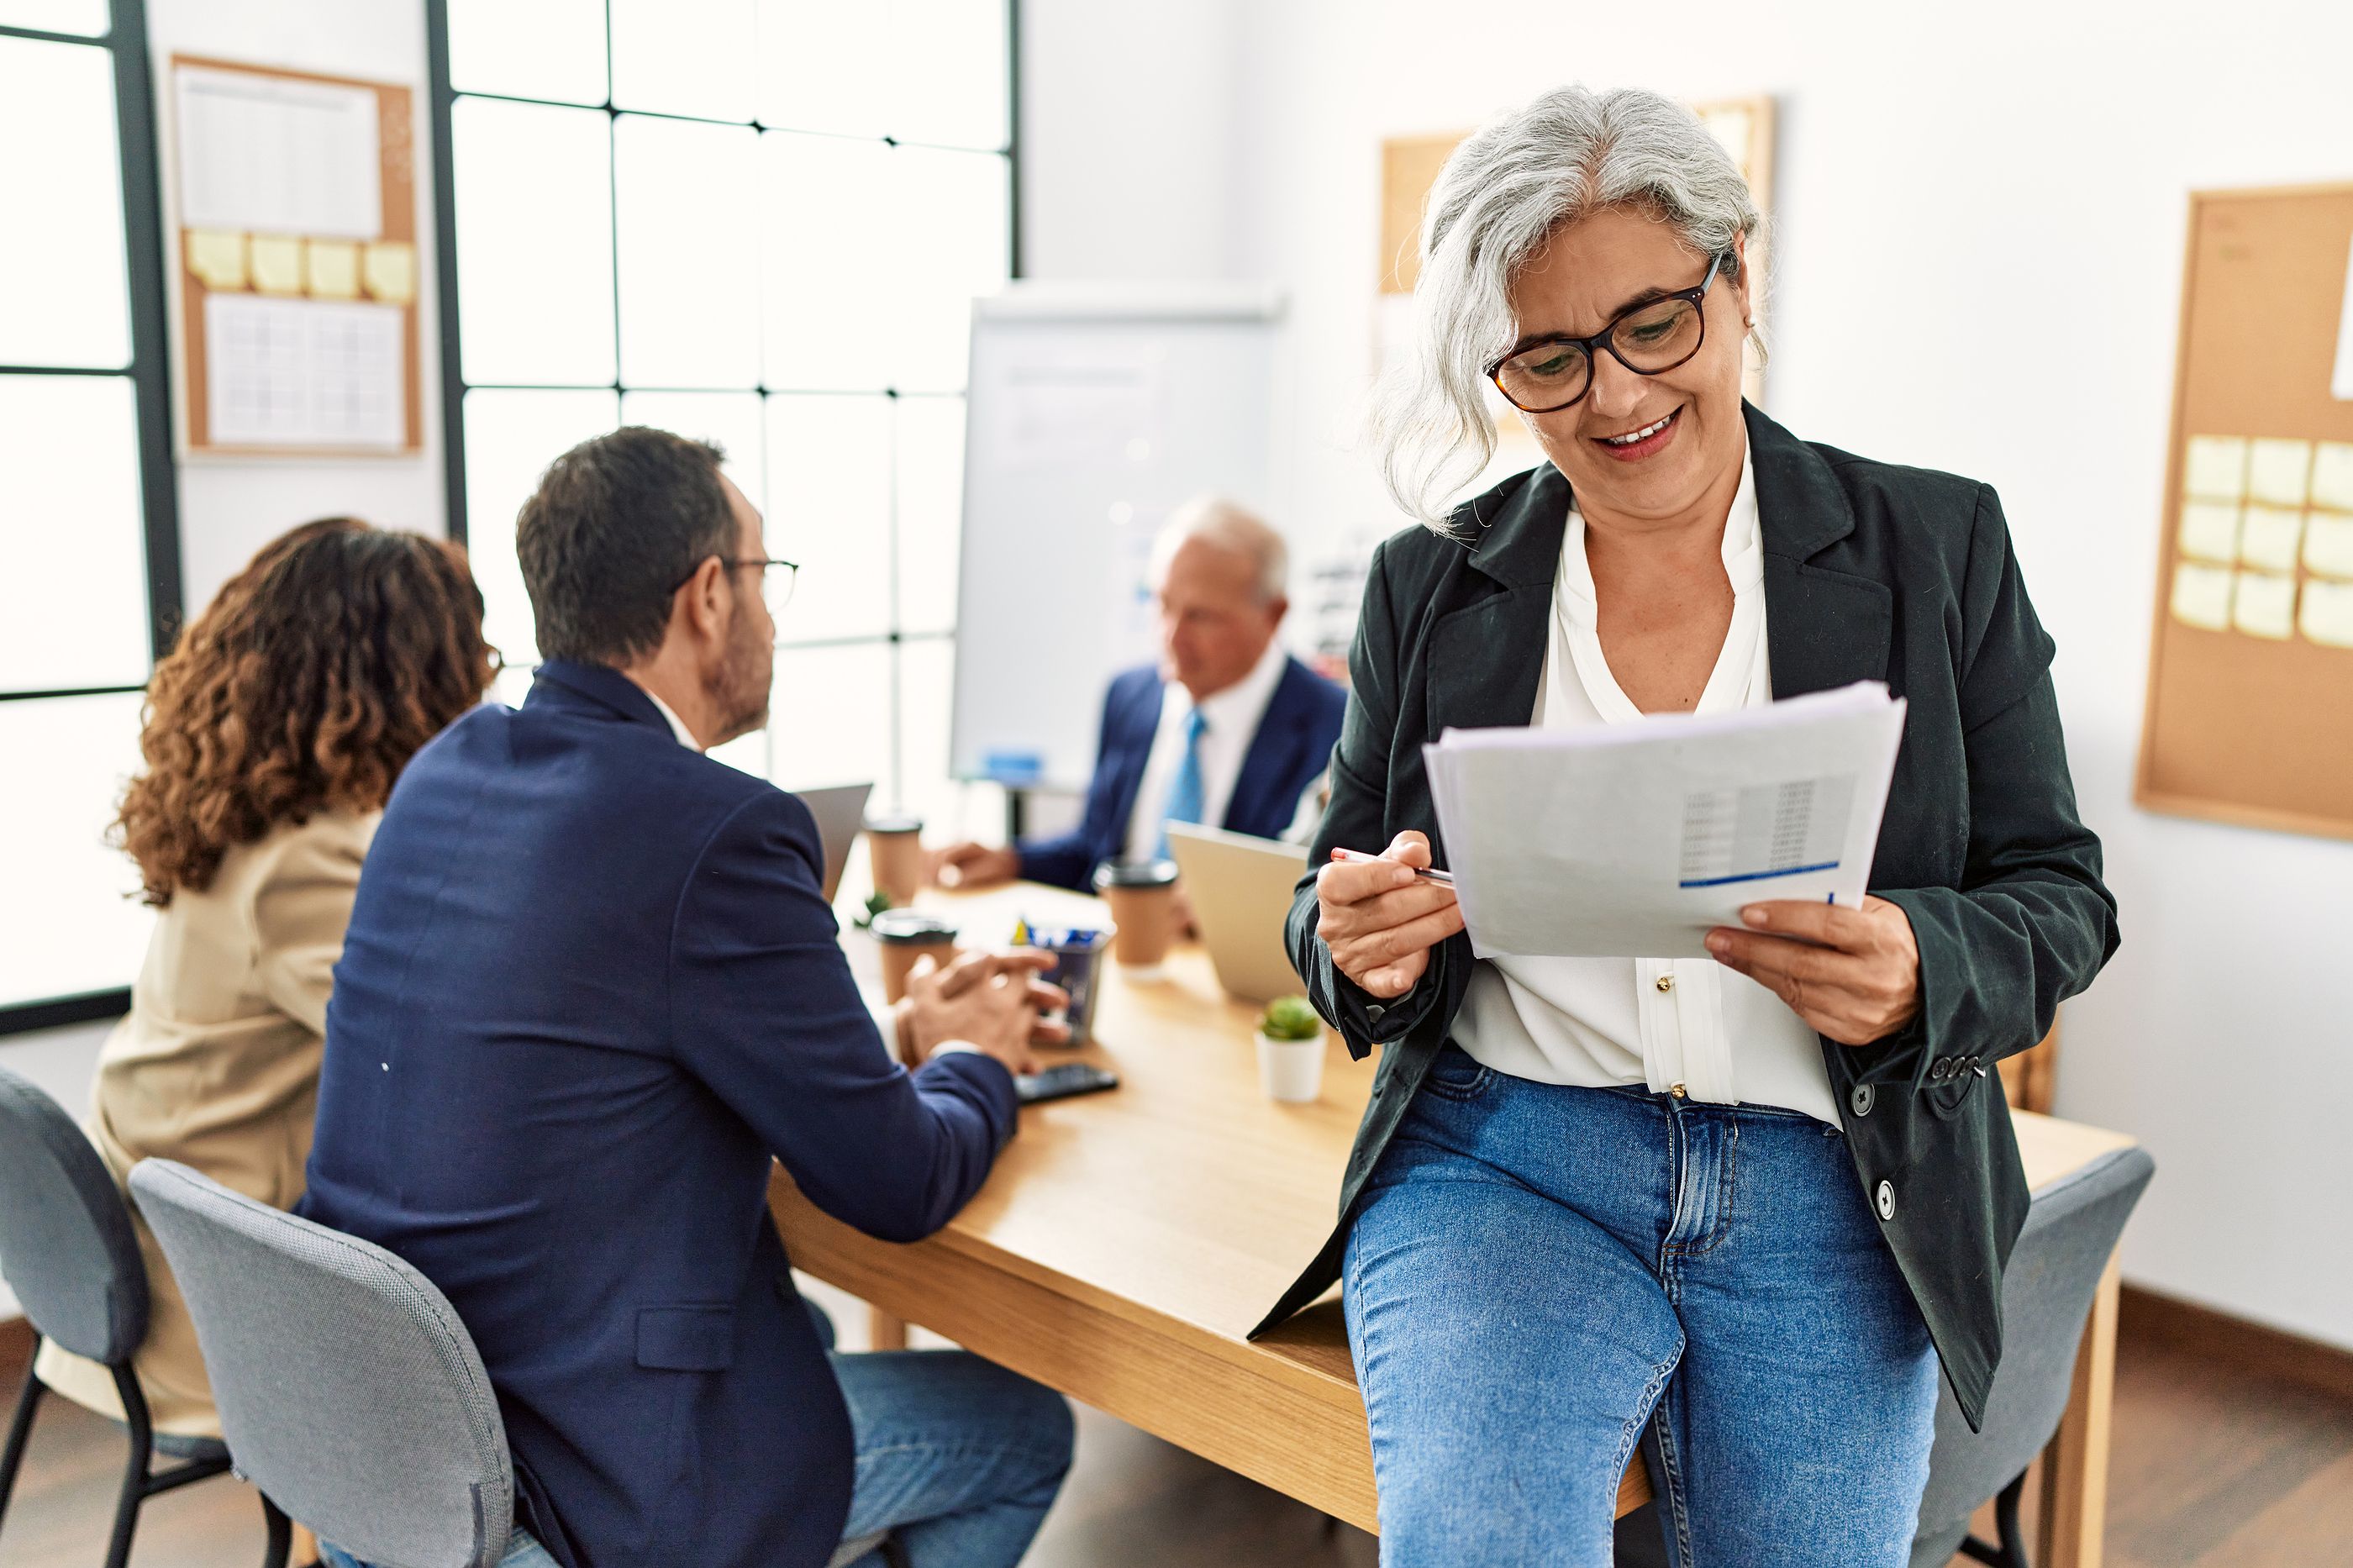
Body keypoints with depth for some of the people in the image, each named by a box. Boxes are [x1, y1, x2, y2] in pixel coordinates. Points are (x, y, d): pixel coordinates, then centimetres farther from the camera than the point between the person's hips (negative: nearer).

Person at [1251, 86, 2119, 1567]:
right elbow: (1343, 918, 11)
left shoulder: (1940, 547, 4)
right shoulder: (1429, 585, 6)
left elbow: (2060, 895, 4)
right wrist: (1359, 943, -13)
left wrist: (1919, 971, -18)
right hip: (1501, 1164, -1)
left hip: (1831, 1197, 2)